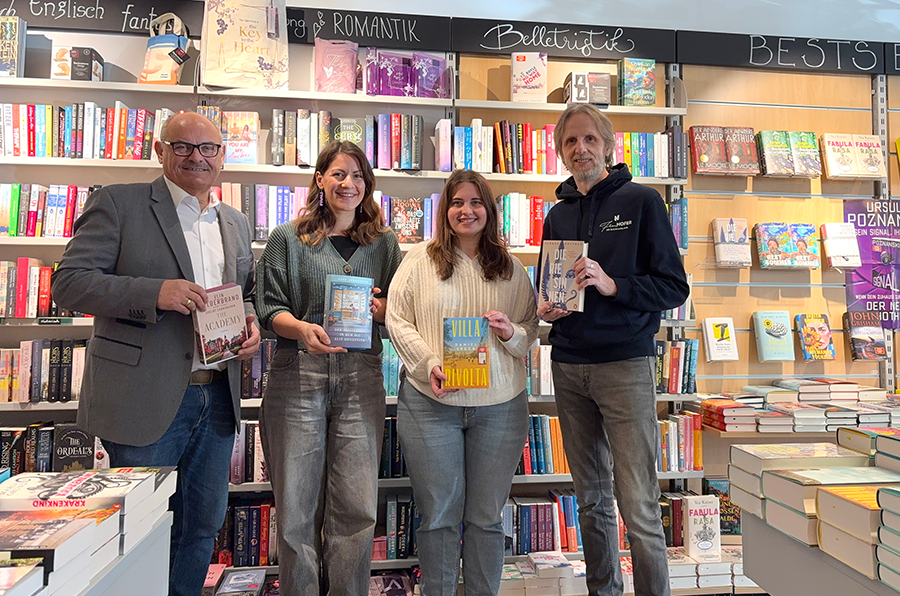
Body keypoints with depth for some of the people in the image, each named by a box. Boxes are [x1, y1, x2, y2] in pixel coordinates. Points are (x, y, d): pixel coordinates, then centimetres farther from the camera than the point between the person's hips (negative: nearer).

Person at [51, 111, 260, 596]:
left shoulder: (235, 223, 13)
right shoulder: (117, 203, -3)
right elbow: (68, 282, -10)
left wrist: (251, 322, 0)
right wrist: (155, 293, -24)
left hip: (217, 398, 6)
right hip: (147, 399, -5)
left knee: (202, 527, 17)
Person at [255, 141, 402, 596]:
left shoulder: (384, 242, 13)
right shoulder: (288, 238, 8)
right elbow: (269, 308, 3)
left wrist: (379, 309, -7)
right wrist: (302, 329, -17)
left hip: (361, 377, 2)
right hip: (297, 376, -1)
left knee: (357, 507, 1)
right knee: (296, 506, 3)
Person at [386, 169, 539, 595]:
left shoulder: (511, 268, 9)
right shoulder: (420, 260, 3)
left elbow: (531, 329, 11)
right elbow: (397, 320, -1)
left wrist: (511, 333, -12)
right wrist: (429, 364, -14)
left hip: (499, 405, 2)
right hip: (431, 402, -1)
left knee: (486, 516, 11)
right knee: (438, 515, 8)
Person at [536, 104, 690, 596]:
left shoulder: (641, 201, -1)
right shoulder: (558, 215, 14)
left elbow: (675, 288, -5)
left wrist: (612, 285, -19)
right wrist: (544, 309, 1)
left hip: (625, 364, -5)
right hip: (568, 366, 5)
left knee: (638, 507, -4)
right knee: (591, 499, 14)